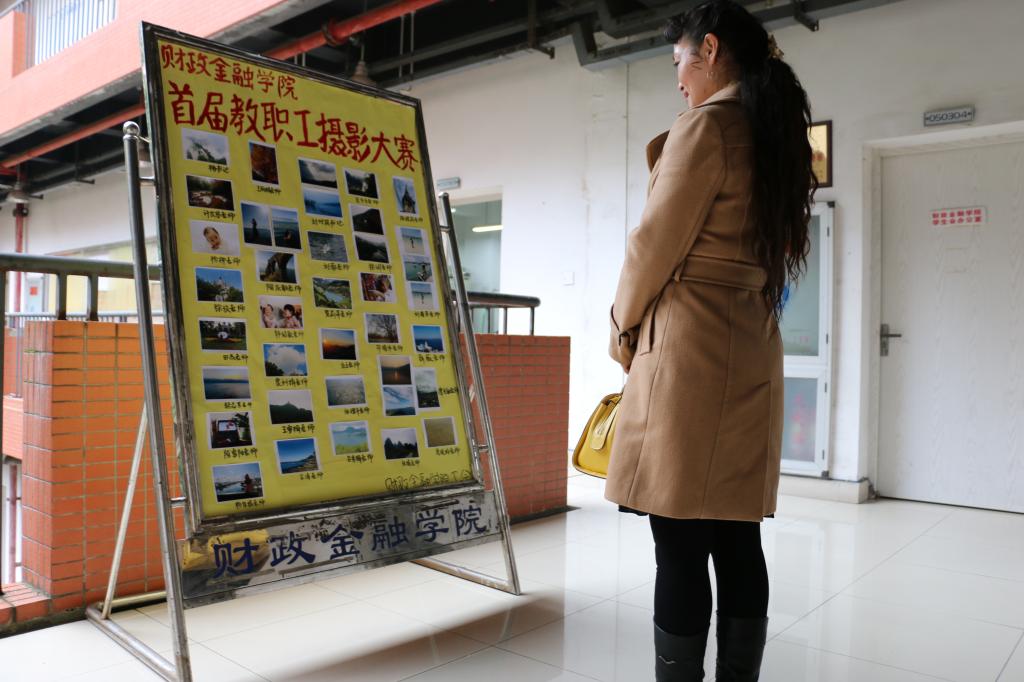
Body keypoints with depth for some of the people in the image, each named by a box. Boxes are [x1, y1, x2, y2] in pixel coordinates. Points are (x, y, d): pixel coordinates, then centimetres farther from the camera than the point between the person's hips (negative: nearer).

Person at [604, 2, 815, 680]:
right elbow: (762, 251, 17)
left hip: (689, 347, -9)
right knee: (737, 540, 12)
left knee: (681, 547, -4)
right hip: (754, 350, 9)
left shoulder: (705, 125, -7)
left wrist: (623, 325, 4)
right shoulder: (778, 139, 19)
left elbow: (656, 242, -9)